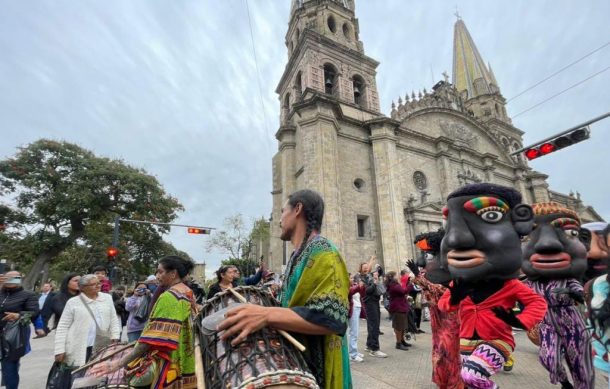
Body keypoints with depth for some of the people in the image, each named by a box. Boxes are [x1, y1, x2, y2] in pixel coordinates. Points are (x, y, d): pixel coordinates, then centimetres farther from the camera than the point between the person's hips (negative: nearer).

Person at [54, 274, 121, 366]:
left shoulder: (107, 298, 7)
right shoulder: (73, 302, -2)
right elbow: (62, 327, 0)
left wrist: (115, 337, 3)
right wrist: (59, 350, -4)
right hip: (79, 349, -2)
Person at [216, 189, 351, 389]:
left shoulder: (322, 252, -20)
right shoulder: (299, 255, 8)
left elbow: (331, 318, -29)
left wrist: (267, 315, -36)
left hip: (315, 370, -8)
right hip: (297, 363, 8)